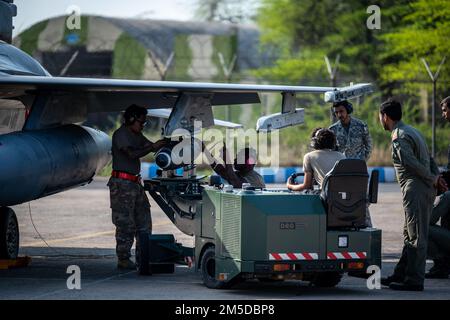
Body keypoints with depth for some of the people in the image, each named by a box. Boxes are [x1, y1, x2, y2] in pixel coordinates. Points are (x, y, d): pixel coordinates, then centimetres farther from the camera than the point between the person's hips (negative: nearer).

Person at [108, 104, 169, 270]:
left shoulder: (136, 135, 17)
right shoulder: (120, 134, -11)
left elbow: (150, 146, 15)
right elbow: (132, 153, -22)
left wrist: (165, 143, -2)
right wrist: (153, 147, -23)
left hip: (135, 183, 9)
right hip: (122, 183, -9)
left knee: (144, 220, 8)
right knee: (125, 223, -7)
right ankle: (123, 259, -2)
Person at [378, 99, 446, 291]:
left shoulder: (399, 138, -14)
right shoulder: (411, 131, 19)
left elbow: (413, 164, -23)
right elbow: (428, 158, 19)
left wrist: (432, 179, -12)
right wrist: (436, 176, 8)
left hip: (415, 190, -10)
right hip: (425, 189, 10)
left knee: (416, 237, -7)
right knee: (410, 235, 15)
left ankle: (414, 280, -5)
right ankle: (401, 275, 21)